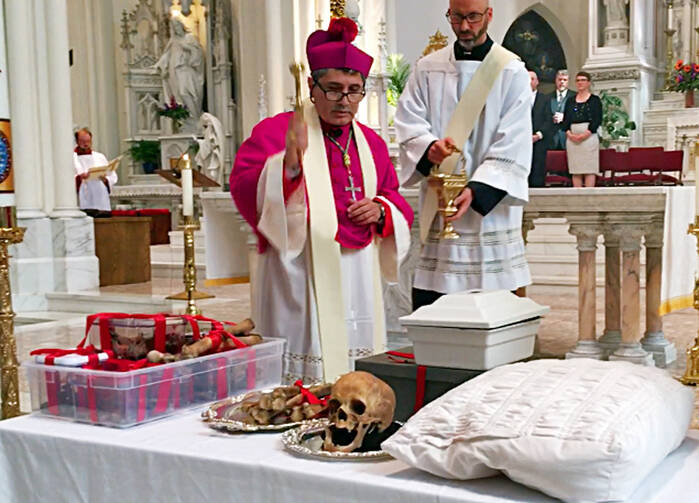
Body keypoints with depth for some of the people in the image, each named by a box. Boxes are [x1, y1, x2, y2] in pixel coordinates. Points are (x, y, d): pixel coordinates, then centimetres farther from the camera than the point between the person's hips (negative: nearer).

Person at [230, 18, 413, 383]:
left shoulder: (370, 143, 14)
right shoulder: (276, 131, -3)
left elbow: (396, 200, 23)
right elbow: (244, 189, -16)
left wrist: (381, 209, -1)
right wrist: (289, 162, -33)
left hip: (357, 277, 6)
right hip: (301, 276, -5)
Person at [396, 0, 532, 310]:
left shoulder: (511, 71, 0)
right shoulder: (428, 69, 9)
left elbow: (513, 148, -7)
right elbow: (408, 122, 2)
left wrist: (477, 190, -19)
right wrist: (429, 146, -21)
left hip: (491, 209, -2)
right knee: (426, 304, 2)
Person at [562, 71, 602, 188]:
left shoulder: (595, 100, 6)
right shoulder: (570, 101, 18)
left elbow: (597, 120, -3)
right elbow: (566, 120, 11)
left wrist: (586, 134, -15)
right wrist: (569, 133, -7)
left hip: (589, 137, -4)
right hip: (572, 138, 4)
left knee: (589, 170, -9)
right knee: (575, 171, 0)